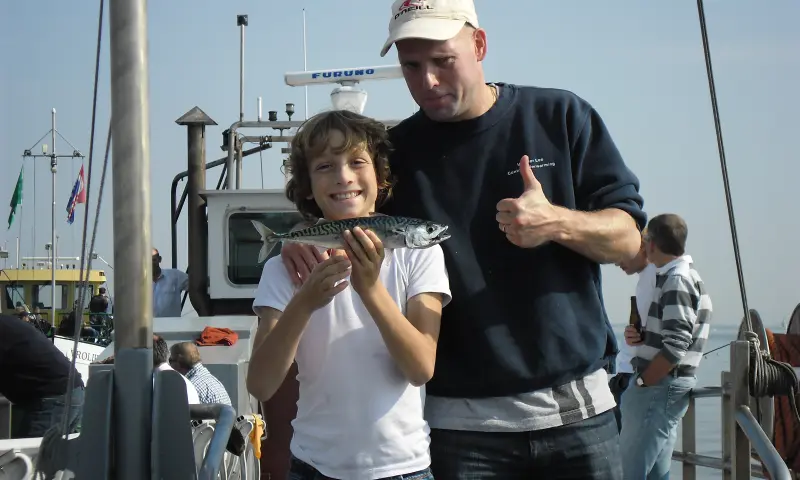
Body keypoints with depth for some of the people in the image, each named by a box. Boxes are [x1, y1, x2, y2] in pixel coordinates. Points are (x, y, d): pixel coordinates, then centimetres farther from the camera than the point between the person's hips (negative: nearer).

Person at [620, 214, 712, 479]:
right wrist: (639, 337, 3)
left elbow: (676, 347, -22)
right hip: (663, 386, 10)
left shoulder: (677, 280, -16)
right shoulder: (676, 276, 15)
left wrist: (641, 382, -15)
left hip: (660, 387, -10)